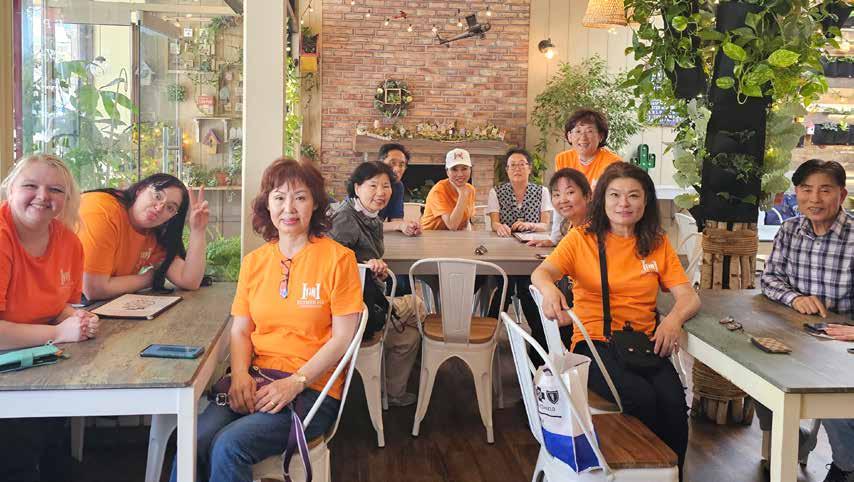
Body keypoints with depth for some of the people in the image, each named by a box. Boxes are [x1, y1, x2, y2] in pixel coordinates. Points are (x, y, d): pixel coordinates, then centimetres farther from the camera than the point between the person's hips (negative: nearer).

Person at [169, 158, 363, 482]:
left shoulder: (337, 259, -3)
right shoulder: (254, 262, 13)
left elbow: (342, 338, -6)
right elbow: (240, 330, 12)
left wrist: (295, 382, -16)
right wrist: (240, 374, -8)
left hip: (311, 388, -4)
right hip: (255, 380, 4)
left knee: (229, 445, -26)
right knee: (194, 439, -23)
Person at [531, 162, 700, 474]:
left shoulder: (658, 243, 13)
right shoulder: (582, 238, 5)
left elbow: (689, 297, 7)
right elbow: (541, 272, -10)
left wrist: (674, 319, -17)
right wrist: (549, 289, -35)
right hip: (594, 340, -2)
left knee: (673, 400, -26)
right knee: (642, 398, -29)